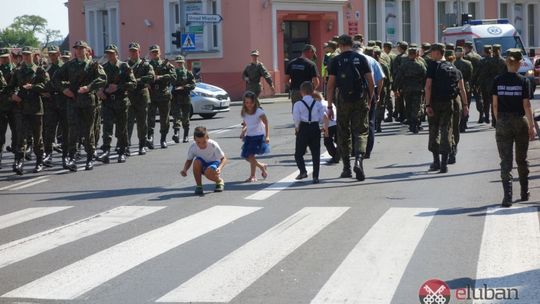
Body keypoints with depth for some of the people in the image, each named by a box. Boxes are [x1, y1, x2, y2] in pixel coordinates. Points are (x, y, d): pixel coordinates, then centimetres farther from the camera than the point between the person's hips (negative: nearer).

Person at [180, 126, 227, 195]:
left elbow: (223, 158, -18)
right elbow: (189, 160, -4)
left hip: (214, 163, -3)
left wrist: (220, 167, -39)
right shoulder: (192, 147, -20)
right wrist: (185, 170, -25)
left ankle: (219, 181, 1)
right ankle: (198, 186, -14)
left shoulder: (213, 145, -26)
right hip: (202, 166, 3)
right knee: (197, 161, -33)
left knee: (208, 172, -37)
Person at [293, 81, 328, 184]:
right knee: (316, 153, 7)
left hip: (303, 129, -2)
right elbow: (324, 116, -5)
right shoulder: (318, 104, 5)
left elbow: (296, 119, -11)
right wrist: (326, 127, 6)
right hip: (315, 128, 2)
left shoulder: (298, 104, -3)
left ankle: (303, 171, -11)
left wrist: (297, 128, 4)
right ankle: (315, 176, 4)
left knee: (299, 153, 9)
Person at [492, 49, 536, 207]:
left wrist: (498, 121, 10)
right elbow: (526, 105, -7)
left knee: (506, 161, 0)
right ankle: (524, 193, 28)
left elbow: (495, 104, -1)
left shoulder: (498, 81, -3)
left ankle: (507, 197, -11)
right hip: (520, 122, 0)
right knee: (522, 160, 16)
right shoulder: (523, 81, -7)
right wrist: (531, 126, -2)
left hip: (503, 123, 0)